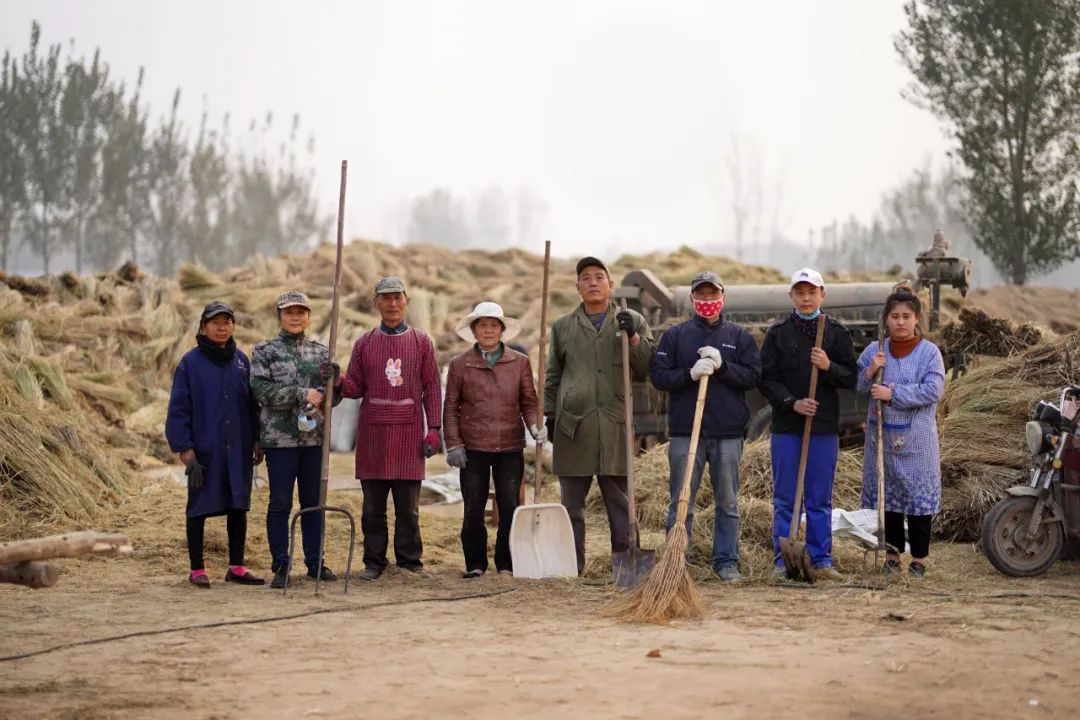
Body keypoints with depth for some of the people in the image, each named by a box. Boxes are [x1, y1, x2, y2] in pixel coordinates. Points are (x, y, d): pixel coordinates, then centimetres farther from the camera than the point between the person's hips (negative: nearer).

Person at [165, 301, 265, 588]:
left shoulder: (241, 360, 9)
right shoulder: (191, 362, -4)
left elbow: (252, 403, 14)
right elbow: (179, 408, -6)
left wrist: (257, 441, 9)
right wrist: (185, 450, -11)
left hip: (238, 448, 4)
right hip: (204, 448, -4)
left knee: (238, 505, 6)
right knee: (199, 508, 3)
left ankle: (236, 567, 14)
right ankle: (197, 570, 10)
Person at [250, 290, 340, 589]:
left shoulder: (321, 352, 10)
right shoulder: (265, 351, 1)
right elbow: (262, 390, -11)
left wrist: (333, 383, -13)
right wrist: (302, 394, -18)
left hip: (315, 437, 3)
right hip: (279, 437, -3)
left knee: (314, 501, 9)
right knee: (280, 503, 0)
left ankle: (315, 562, 17)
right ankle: (281, 566, 6)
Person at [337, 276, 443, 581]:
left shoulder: (421, 342, 8)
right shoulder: (365, 343, 10)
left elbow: (432, 389, 6)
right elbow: (355, 387, 11)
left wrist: (434, 429, -1)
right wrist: (337, 381, -11)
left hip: (409, 435, -1)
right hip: (372, 435, 1)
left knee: (408, 507, 1)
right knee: (373, 507, 4)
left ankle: (410, 561, 9)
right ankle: (374, 563, 10)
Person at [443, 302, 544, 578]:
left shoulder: (520, 362, 7)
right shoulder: (459, 364, 4)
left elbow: (529, 401, 9)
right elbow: (451, 408, 4)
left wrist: (535, 425, -10)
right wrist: (453, 444, -3)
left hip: (510, 447, 1)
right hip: (474, 448, -1)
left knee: (510, 508, 2)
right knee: (473, 510, 2)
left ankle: (507, 563, 11)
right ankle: (475, 564, 12)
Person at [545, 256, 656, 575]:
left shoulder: (632, 322, 10)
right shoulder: (563, 326, 14)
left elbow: (648, 369, 3)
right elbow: (553, 376, 18)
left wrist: (634, 337, -8)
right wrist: (549, 414, 11)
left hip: (615, 425, -1)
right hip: (573, 424, 1)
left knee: (621, 501, 1)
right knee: (572, 503, 4)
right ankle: (571, 566, 9)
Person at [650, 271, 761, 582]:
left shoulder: (739, 337, 10)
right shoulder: (675, 335, 8)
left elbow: (753, 375, 1)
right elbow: (659, 376, 1)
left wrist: (722, 366, -14)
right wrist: (690, 373, -16)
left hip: (728, 431, 1)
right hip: (685, 431, -1)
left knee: (728, 503, 6)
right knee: (681, 502, 1)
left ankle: (726, 561, 13)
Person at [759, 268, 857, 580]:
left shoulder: (837, 333, 7)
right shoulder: (777, 333, 5)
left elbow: (852, 377, 4)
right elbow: (766, 378, 1)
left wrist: (829, 367, -15)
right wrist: (792, 402, -13)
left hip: (825, 426, 1)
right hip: (786, 426, -1)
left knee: (821, 499, 5)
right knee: (785, 498, 2)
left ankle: (821, 559, 10)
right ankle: (784, 560, 6)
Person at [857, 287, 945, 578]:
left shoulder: (929, 352, -5)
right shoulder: (874, 351, 6)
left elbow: (933, 390, -16)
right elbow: (855, 385, 7)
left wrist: (892, 394, -19)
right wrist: (870, 372, -13)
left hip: (916, 439, -4)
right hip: (882, 435, 4)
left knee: (918, 497, 1)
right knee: (888, 496, 10)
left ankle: (919, 559, 10)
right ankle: (892, 555, 21)